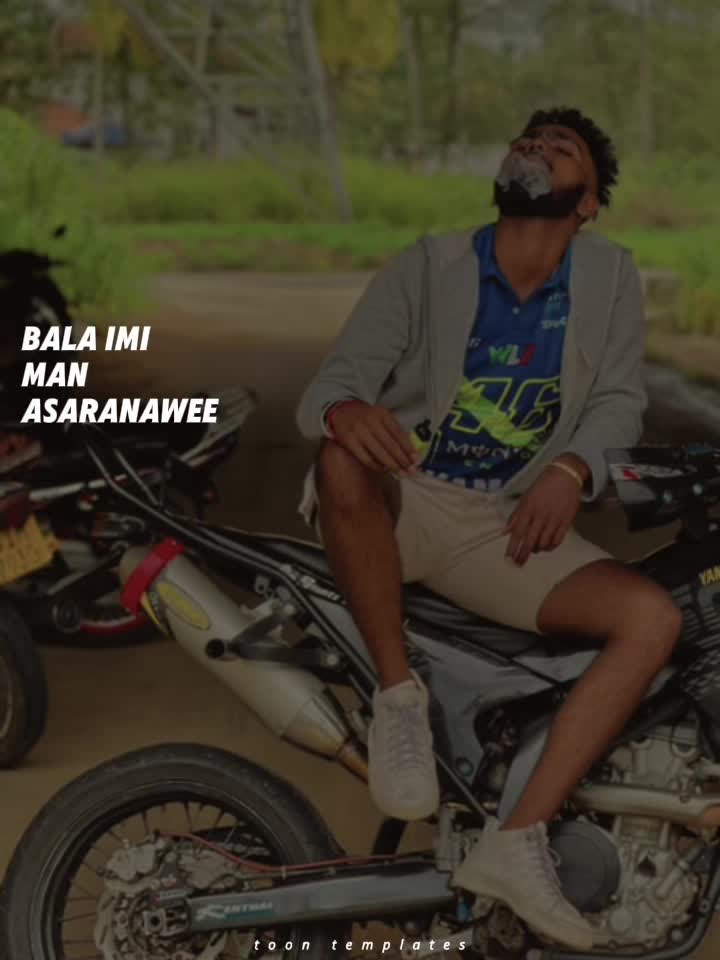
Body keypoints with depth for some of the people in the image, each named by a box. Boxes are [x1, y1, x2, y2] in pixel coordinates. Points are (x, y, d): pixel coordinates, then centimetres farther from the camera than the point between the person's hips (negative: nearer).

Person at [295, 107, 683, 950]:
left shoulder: (610, 275, 4)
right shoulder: (426, 267, -3)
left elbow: (619, 400, 3)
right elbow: (328, 382, -10)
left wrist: (571, 470, -20)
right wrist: (344, 409, -36)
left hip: (500, 529, 3)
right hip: (396, 507, -2)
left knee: (653, 618, -18)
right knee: (343, 461, -38)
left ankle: (517, 841, -22)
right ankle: (398, 694, -19)